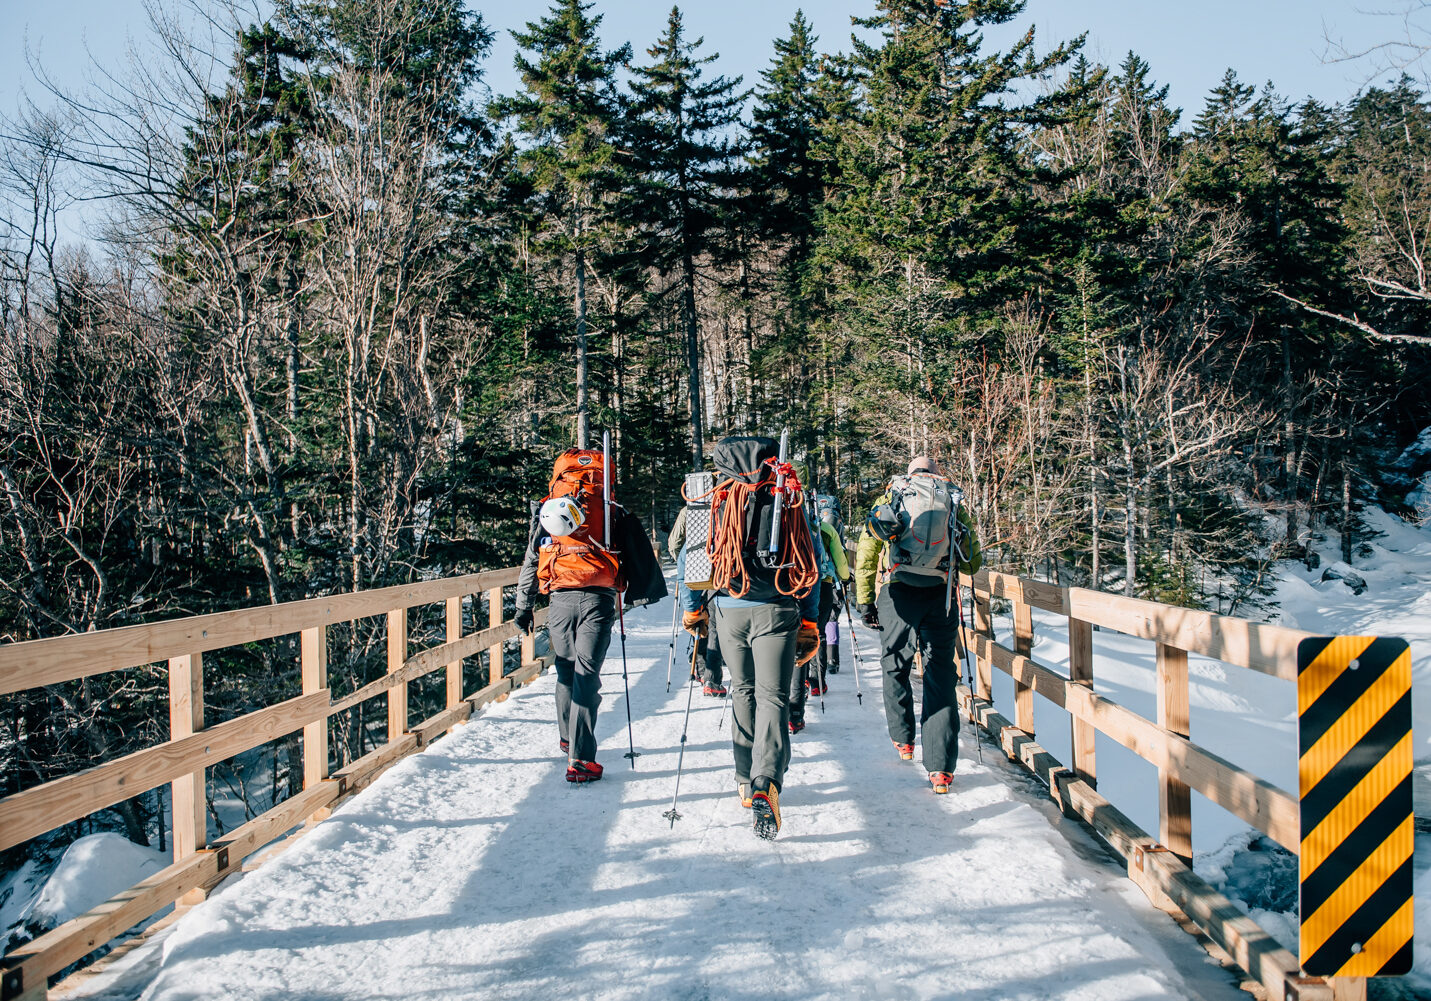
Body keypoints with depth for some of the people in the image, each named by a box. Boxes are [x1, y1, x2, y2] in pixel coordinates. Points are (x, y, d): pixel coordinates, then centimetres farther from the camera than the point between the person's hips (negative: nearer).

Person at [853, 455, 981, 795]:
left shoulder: (890, 496, 14)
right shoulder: (953, 500, 14)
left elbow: (866, 553, 6)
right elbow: (973, 563, 13)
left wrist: (864, 600, 9)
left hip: (898, 592, 0)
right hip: (941, 595, 0)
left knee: (895, 667, 19)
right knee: (940, 676, 3)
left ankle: (903, 740, 33)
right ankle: (940, 767, -2)